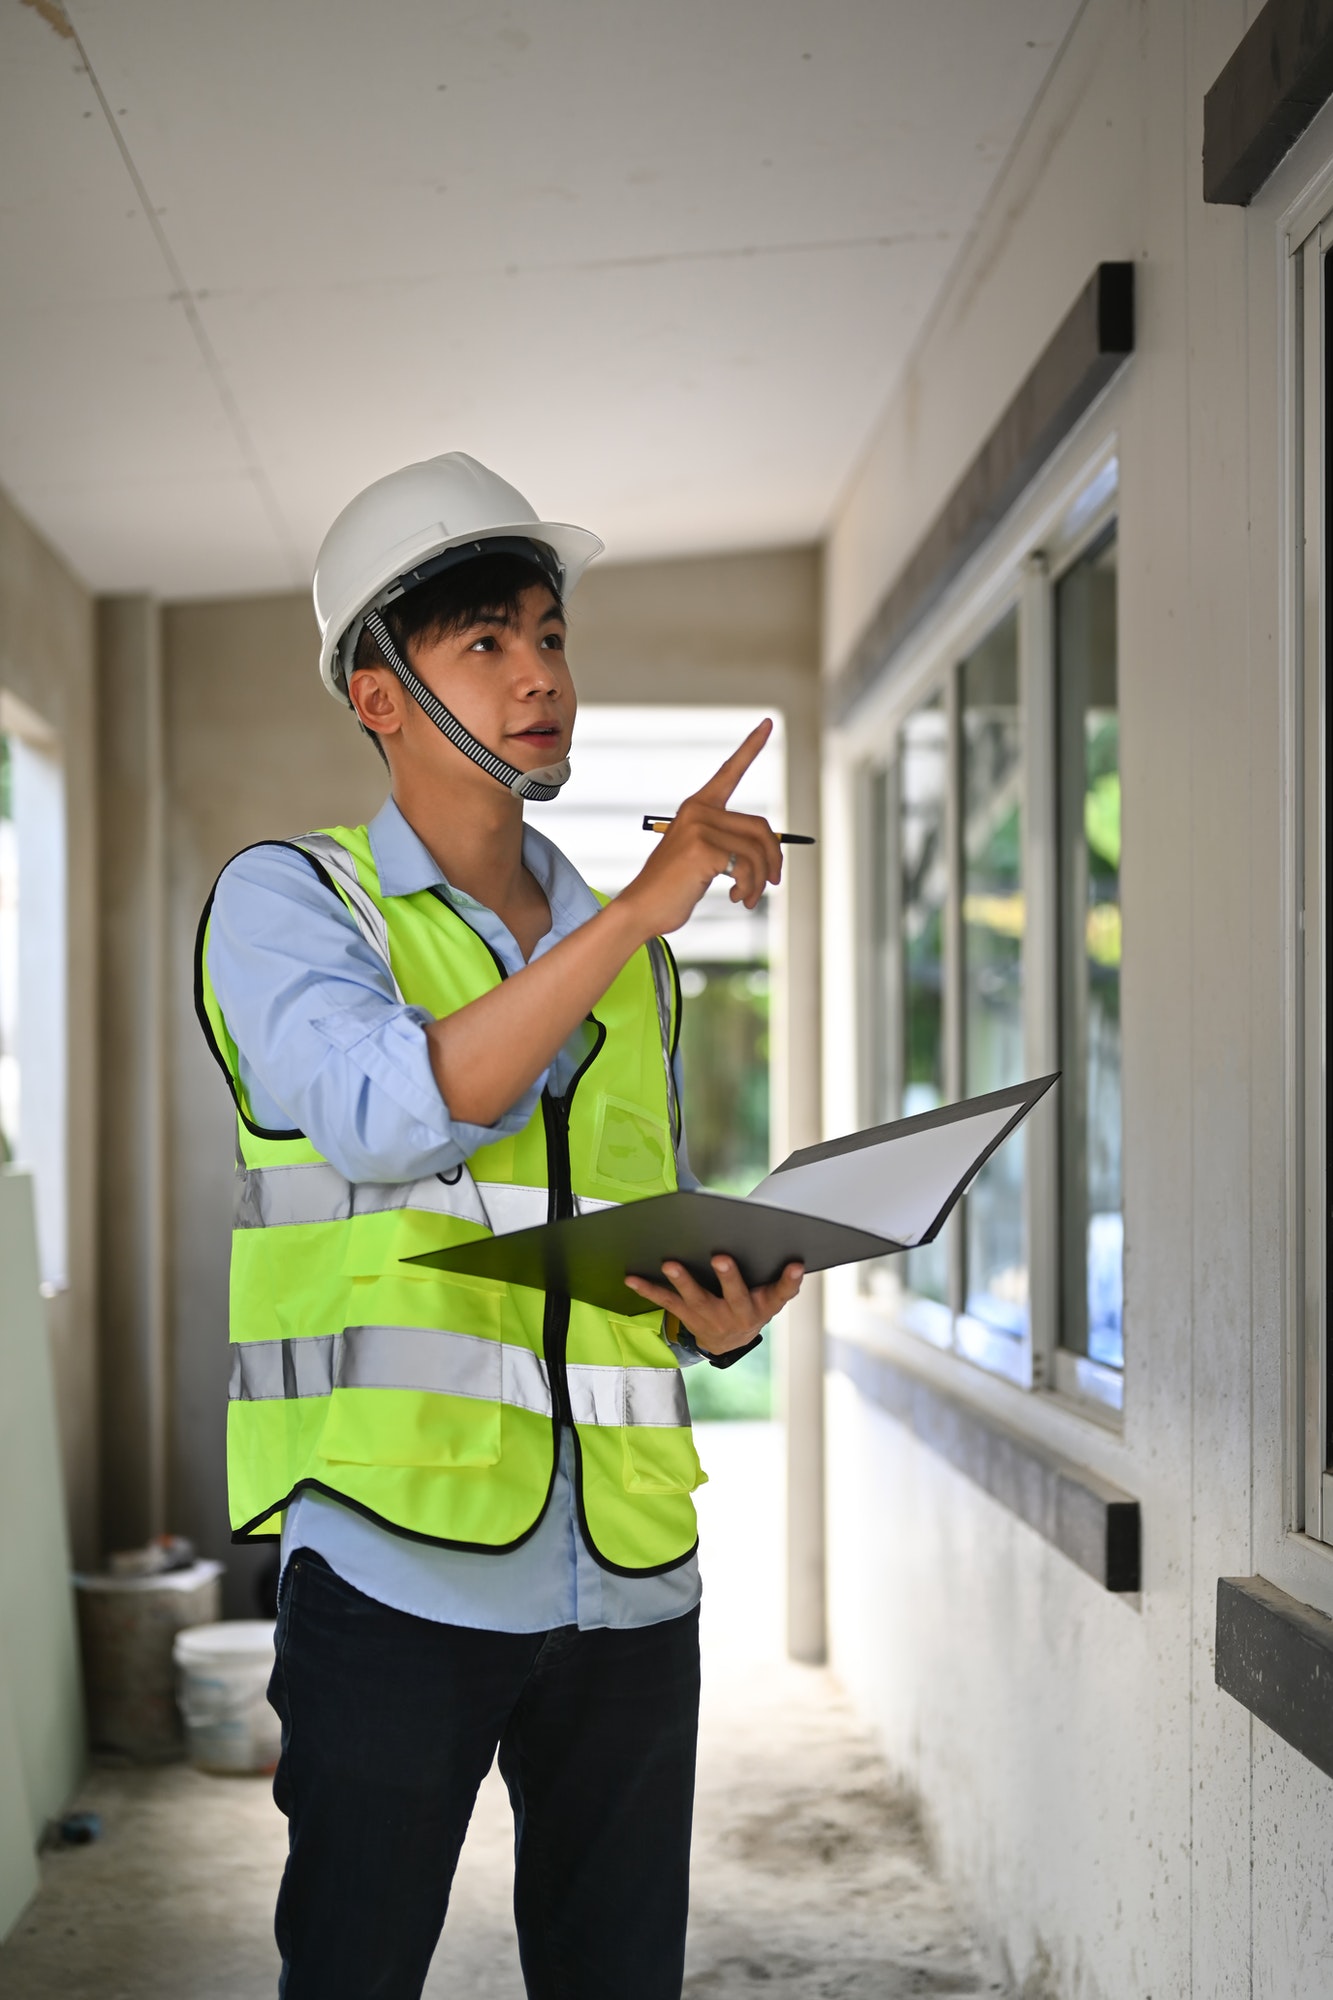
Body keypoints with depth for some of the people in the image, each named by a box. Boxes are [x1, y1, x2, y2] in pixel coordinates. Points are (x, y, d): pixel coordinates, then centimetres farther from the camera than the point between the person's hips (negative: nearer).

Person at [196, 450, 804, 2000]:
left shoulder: (624, 955, 17)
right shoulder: (284, 899, 2)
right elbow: (392, 1117, -18)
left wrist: (721, 1316, 0)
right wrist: (635, 912, -18)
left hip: (630, 1570, 5)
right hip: (403, 1558, -5)